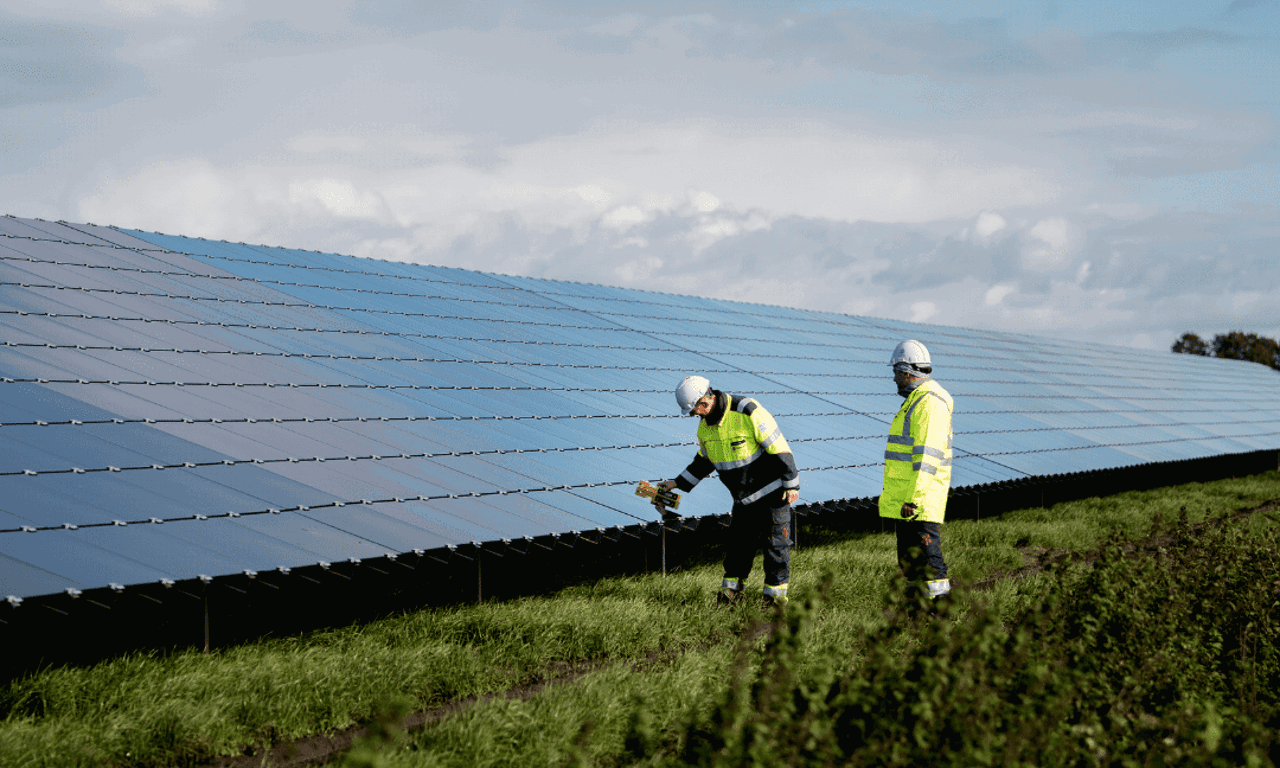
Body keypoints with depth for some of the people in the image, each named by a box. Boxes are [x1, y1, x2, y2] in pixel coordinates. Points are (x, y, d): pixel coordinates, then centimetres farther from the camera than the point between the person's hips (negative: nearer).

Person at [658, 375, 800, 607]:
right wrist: (678, 483, 11)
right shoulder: (705, 426, 0)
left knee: (775, 543, -1)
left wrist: (791, 484, -18)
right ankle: (731, 590, 18)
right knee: (739, 544, 7)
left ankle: (775, 594, 6)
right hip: (744, 497, 6)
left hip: (772, 490, -6)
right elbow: (703, 461, 17)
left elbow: (778, 446, -20)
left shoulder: (748, 412, -23)